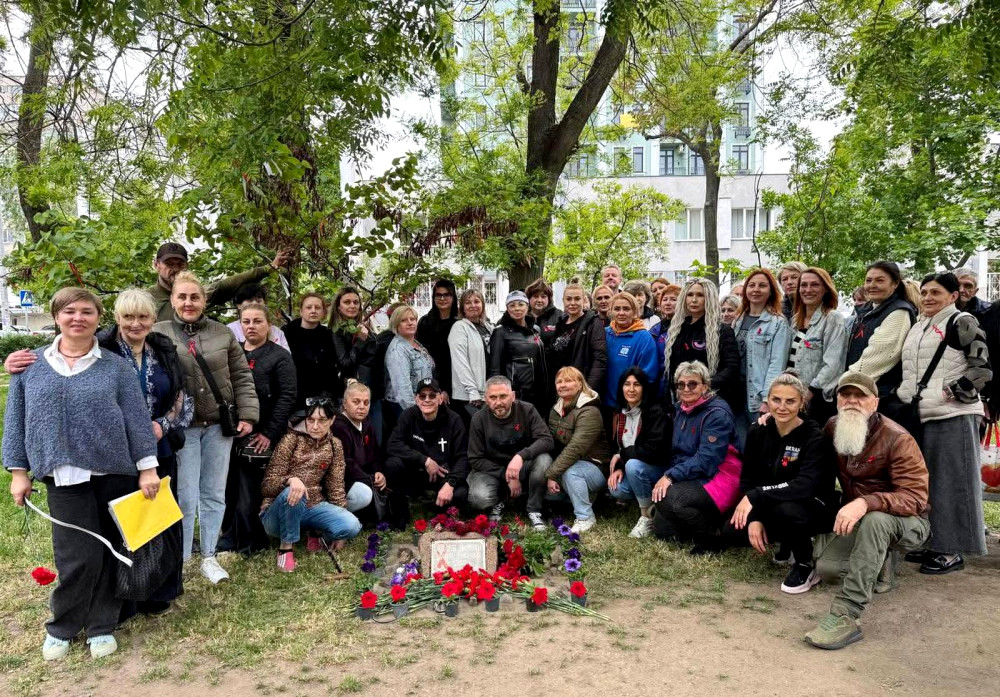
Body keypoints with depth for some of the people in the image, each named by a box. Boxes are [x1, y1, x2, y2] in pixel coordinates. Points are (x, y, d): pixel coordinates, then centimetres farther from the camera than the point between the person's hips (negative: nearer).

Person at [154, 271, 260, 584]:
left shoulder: (222, 334, 5)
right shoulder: (158, 334, -2)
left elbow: (241, 377, 7)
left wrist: (247, 415, 0)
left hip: (219, 425, 3)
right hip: (182, 427, -2)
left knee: (214, 494, 10)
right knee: (186, 497, 0)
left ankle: (209, 557, 24)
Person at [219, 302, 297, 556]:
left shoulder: (280, 356, 2)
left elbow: (287, 396, -6)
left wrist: (270, 432, -12)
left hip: (258, 436, -4)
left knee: (248, 494, -1)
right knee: (228, 491, 8)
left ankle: (249, 544, 13)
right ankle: (228, 540, 23)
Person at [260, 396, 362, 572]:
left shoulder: (334, 446, 2)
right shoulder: (291, 440, -12)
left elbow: (335, 487, 7)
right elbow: (267, 486, -15)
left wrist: (340, 531, 2)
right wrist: (291, 479, -37)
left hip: (313, 507, 4)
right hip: (277, 512, -3)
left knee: (352, 526, -22)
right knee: (292, 493, -38)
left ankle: (319, 534, 10)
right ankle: (286, 547, -14)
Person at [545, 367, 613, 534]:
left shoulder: (589, 412, -22)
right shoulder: (556, 410, 4)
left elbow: (575, 449, -31)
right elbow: (551, 444, 2)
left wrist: (551, 474, -30)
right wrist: (549, 474, -10)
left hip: (595, 468, -8)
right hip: (569, 465, 8)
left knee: (569, 472, -35)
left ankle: (586, 518, -18)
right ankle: (585, 495, 13)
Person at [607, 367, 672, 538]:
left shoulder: (656, 413, -18)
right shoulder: (619, 415, 4)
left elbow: (653, 451, -26)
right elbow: (616, 448, 10)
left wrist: (622, 455, -15)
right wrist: (618, 468, -10)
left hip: (659, 469, -6)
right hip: (634, 472, 6)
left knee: (633, 465, -34)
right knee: (616, 489, -23)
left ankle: (647, 517, -16)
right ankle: (648, 501, 7)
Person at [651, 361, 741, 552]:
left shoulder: (717, 414, -16)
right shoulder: (679, 408, 8)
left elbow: (706, 460, -23)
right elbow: (677, 451, 14)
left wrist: (671, 476, -25)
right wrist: (668, 477, -2)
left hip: (717, 479, -8)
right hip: (689, 479, 8)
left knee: (667, 499, -30)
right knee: (661, 529, 1)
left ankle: (711, 533, -8)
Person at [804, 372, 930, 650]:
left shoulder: (897, 439, -20)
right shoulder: (833, 427, -3)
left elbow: (915, 497, -26)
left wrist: (866, 503, -45)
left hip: (906, 521, -6)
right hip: (859, 523, 6)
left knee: (874, 519, -40)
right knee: (826, 567, -17)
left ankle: (846, 615, -40)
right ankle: (877, 559, 18)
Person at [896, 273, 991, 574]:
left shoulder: (962, 322, -5)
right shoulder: (918, 327, 17)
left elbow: (982, 369, -11)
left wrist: (950, 393, -16)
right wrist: (902, 395, 14)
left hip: (953, 415, -8)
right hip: (922, 415, 8)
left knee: (953, 483, -2)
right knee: (927, 483, 13)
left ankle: (953, 551, 6)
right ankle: (933, 543, 24)